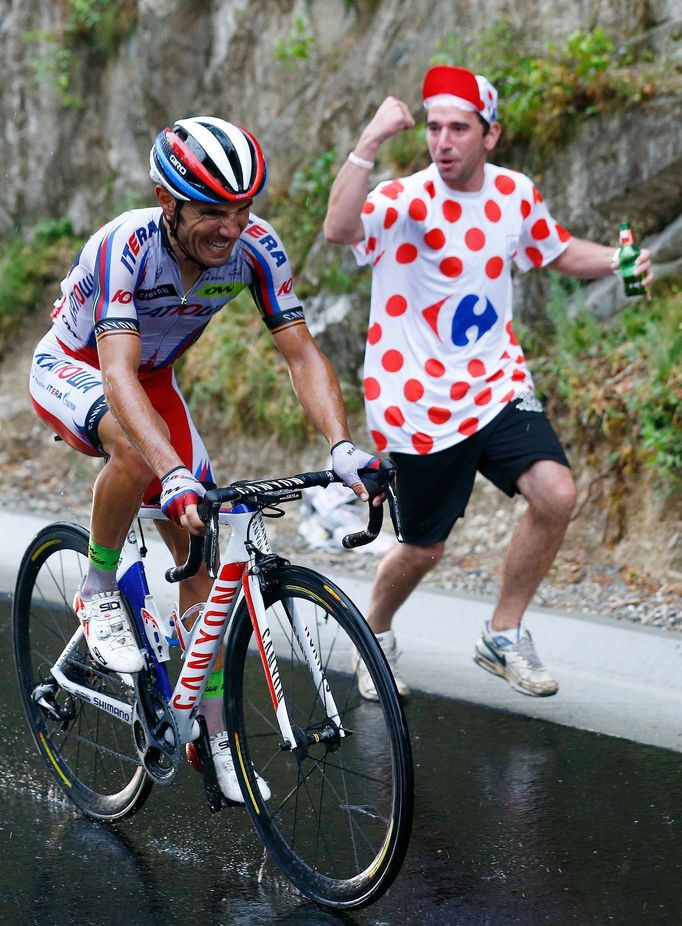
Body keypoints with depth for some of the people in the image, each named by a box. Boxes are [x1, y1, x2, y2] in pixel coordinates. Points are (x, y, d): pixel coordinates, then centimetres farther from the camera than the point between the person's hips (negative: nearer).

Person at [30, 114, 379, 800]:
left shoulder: (255, 246, -24)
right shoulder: (126, 246, -37)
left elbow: (301, 354, -22)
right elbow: (118, 375, -47)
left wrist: (341, 446, -39)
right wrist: (175, 478, -61)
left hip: (153, 379, 5)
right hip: (70, 370, -5)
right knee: (137, 453, -40)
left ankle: (215, 733, 9)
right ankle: (98, 594, -13)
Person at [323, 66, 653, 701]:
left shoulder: (515, 193, 0)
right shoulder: (407, 199, -16)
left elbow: (558, 251, 19)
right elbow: (338, 230, -37)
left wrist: (617, 262, 0)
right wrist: (371, 141, -44)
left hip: (495, 383, 4)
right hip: (415, 399, -4)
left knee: (555, 493, -17)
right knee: (424, 548, 6)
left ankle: (503, 637, 5)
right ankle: (375, 635, 39)